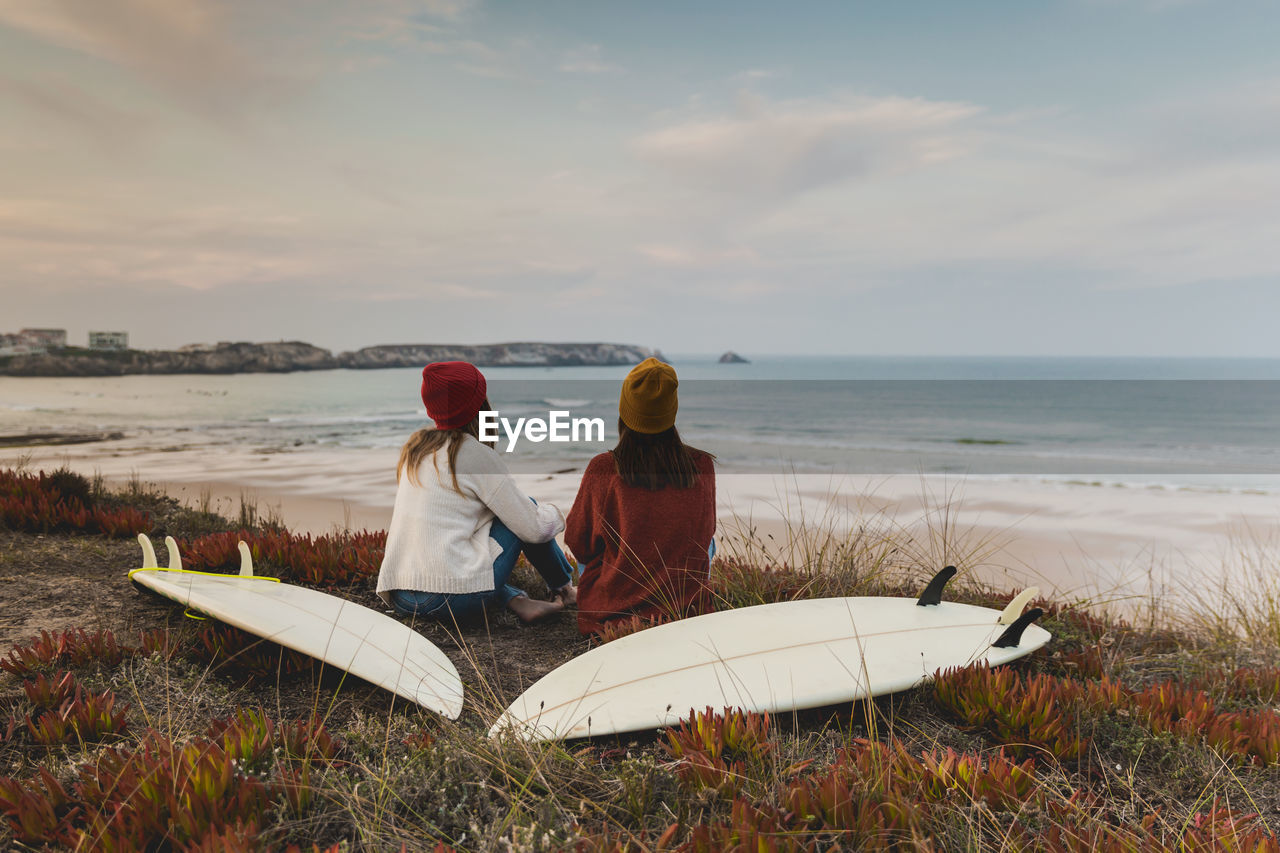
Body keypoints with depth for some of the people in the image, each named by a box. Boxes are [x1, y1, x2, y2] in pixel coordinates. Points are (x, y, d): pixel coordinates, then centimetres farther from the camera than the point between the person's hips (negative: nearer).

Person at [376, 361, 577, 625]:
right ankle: (565, 588, 29)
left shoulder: (413, 447, 12)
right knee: (528, 507, 12)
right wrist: (556, 514, 18)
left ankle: (517, 600, 8)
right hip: (453, 600, -6)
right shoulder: (477, 455, -7)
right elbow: (534, 529, -5)